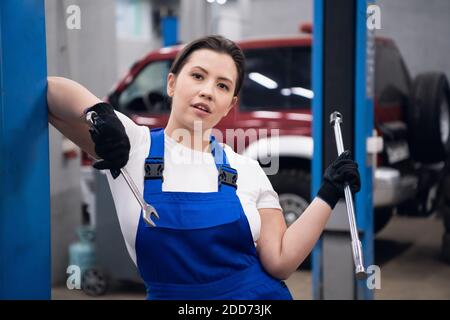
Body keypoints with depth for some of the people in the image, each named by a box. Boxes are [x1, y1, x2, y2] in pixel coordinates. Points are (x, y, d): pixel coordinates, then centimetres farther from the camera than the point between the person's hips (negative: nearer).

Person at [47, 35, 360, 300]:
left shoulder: (247, 170, -4)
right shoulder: (130, 143, -8)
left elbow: (279, 262, -8)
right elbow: (52, 91, -13)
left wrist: (328, 194, -13)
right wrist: (100, 112, -31)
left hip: (259, 294, 1)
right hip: (170, 294, -1)